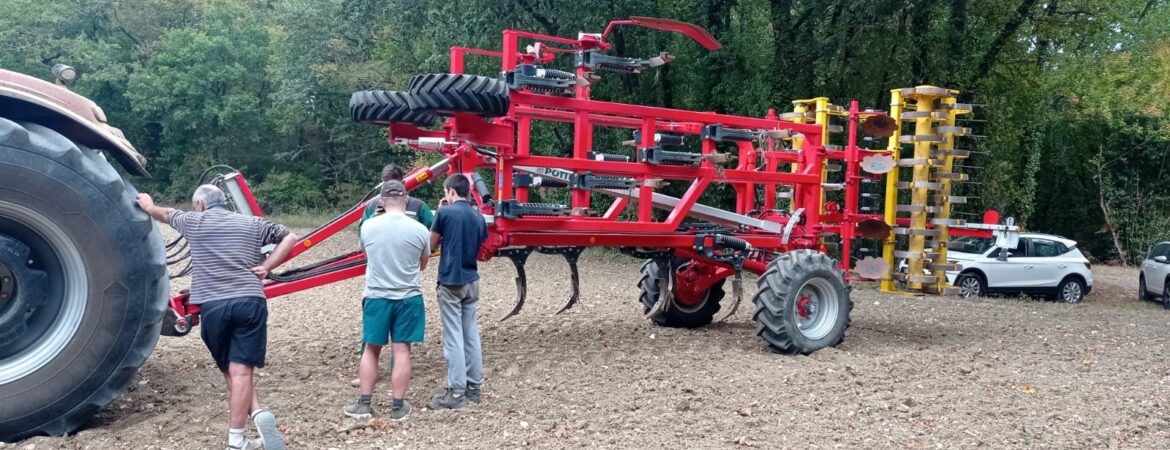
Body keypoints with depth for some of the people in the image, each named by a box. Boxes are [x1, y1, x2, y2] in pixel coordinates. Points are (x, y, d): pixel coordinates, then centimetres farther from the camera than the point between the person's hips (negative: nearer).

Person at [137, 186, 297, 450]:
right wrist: (266, 266, 10)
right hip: (250, 301, 1)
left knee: (231, 372, 14)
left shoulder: (195, 222, 12)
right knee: (241, 371, -2)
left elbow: (165, 214, 33)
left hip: (213, 306, 0)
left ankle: (254, 419, 4)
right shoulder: (251, 223, 16)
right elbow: (290, 237, 14)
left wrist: (149, 206, 54)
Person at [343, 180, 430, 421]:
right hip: (408, 298, -1)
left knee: (371, 349, 12)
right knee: (401, 351, 4)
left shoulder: (368, 226, -6)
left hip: (375, 297, 1)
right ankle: (398, 407, 9)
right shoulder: (419, 229, -9)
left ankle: (363, 404, 16)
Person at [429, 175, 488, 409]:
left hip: (450, 282, -6)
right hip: (471, 281, 6)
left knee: (453, 337, -2)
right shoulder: (478, 217, 6)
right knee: (471, 334, 11)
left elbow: (431, 244, 0)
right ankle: (473, 387, 17)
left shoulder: (445, 212, -10)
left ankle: (457, 392, 0)